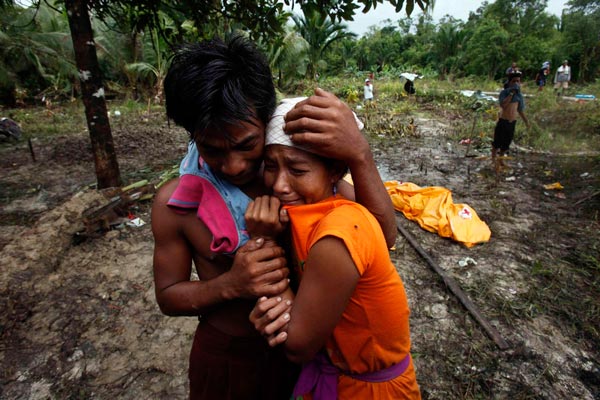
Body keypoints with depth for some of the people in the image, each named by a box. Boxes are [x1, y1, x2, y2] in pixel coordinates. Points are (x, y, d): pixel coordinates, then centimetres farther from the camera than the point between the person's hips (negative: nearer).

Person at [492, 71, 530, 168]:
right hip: (503, 121, -5)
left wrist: (526, 120, 14)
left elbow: (520, 109, 16)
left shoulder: (519, 95, 7)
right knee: (497, 142, 2)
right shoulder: (504, 92, -9)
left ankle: (500, 160, 27)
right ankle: (493, 159, 18)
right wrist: (511, 94, -26)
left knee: (506, 143, 12)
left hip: (513, 122, 5)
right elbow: (503, 105, -27)